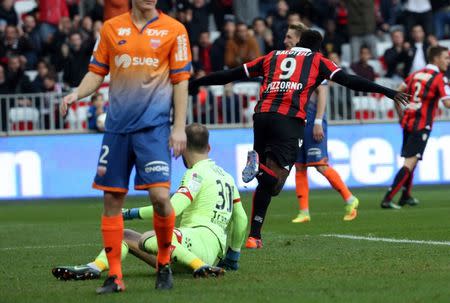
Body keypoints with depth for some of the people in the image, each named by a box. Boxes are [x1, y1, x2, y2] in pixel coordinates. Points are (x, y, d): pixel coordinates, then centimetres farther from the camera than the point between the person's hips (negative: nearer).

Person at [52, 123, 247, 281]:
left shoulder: (198, 173, -3)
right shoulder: (225, 175, 25)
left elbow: (172, 208, -16)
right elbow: (241, 220, 29)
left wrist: (131, 213, -5)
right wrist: (232, 257, 40)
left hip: (202, 238, -10)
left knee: (148, 239, -36)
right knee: (126, 236, 9)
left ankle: (202, 268, -34)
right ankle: (94, 268, -18)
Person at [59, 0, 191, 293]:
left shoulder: (173, 30, 1)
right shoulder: (111, 28, 8)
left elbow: (181, 80, 1)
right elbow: (97, 72, 12)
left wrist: (179, 127, -4)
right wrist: (77, 94, -7)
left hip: (154, 125, -3)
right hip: (117, 125, 3)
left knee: (160, 195, -14)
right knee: (112, 199, 3)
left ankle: (164, 264, 8)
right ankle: (115, 275, 11)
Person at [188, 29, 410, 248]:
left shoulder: (273, 56, 27)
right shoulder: (317, 60, 19)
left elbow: (233, 74, 28)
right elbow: (348, 80, 11)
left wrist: (197, 82, 37)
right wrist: (387, 92, 13)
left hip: (262, 114, 4)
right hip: (290, 119, -4)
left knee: (265, 182, 14)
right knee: (273, 183, -9)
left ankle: (254, 235, 10)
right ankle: (260, 164, -40)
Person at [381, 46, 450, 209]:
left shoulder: (416, 74, 13)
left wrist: (400, 114, 22)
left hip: (408, 121, 8)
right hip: (422, 125, -8)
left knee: (410, 161, 23)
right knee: (410, 162, -10)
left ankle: (406, 196, 32)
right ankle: (387, 199, -19)